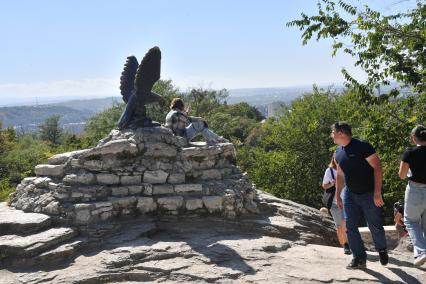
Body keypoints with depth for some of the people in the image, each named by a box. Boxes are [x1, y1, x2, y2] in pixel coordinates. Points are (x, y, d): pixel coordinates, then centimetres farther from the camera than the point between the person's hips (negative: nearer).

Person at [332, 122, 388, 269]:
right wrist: (337, 195, 16)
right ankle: (359, 258, 9)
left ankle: (382, 250, 31)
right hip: (350, 195, 6)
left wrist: (377, 193, -21)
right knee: (350, 227, 0)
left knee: (375, 226, 4)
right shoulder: (339, 152, 7)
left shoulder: (362, 146, -16)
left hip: (369, 194, -6)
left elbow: (377, 167, -17)